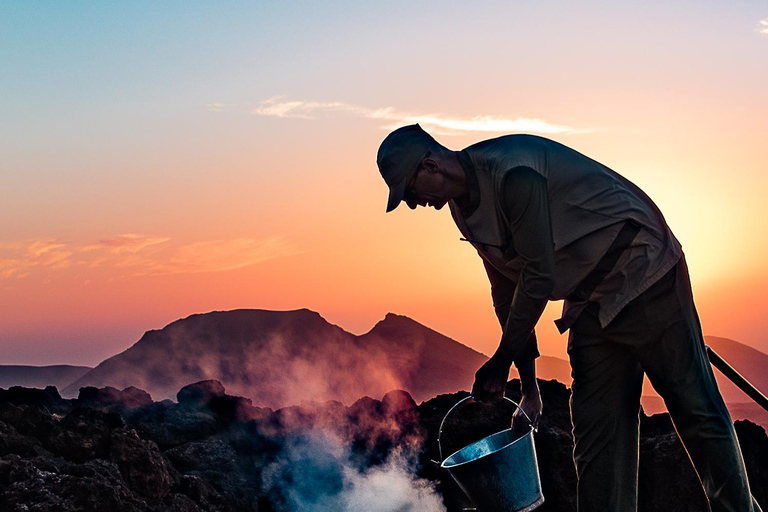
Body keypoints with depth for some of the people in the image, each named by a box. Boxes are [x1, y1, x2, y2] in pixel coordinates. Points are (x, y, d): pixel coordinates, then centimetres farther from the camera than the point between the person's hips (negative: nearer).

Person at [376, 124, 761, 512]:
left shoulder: (512, 171, -24)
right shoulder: (463, 207, 4)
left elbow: (539, 278, -25)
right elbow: (507, 290, 11)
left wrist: (501, 362, -15)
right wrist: (529, 385, 11)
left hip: (643, 274, -9)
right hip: (590, 302, 9)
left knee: (696, 412, -2)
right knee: (595, 432, 5)